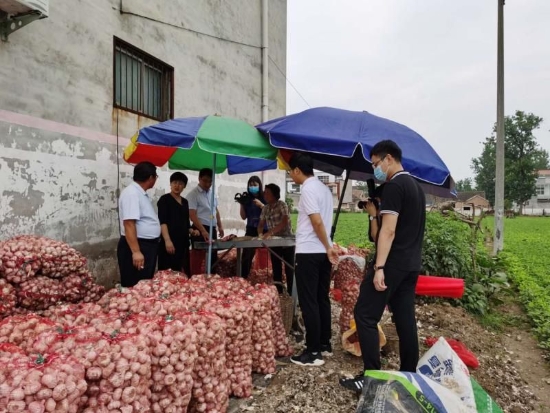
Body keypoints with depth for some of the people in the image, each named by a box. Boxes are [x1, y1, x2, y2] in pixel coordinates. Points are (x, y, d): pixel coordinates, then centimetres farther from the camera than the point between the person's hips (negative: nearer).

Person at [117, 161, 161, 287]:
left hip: (147, 245, 10)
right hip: (137, 246, -10)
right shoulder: (131, 193, -18)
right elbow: (129, 224, -25)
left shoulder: (141, 193, 13)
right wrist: (136, 252, -29)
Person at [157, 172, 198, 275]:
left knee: (182, 272, 7)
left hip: (183, 241, 7)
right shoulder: (164, 199, -3)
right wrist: (167, 240, -23)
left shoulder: (185, 202, 17)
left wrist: (192, 231, 4)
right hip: (170, 242, -7)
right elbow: (162, 221, -13)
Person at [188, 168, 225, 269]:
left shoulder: (212, 192, 11)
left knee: (213, 257, 13)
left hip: (212, 229, 7)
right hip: (200, 230, -7)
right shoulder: (193, 194, -11)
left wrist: (220, 226, 14)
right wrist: (203, 231, -28)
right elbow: (192, 215, -20)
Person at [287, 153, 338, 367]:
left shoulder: (308, 189, -14)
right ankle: (324, 344, 25)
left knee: (308, 302, -2)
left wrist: (328, 247, -12)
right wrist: (328, 247, 18)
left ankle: (313, 352, 5)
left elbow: (317, 222, -20)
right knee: (322, 299, 15)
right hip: (322, 252, 9)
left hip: (308, 252, -9)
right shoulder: (324, 188, 14)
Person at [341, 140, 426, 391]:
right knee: (405, 318, 12)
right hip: (412, 264, 10)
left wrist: (379, 268, -22)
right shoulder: (416, 187, 16)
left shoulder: (393, 186, -13)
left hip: (393, 263, -10)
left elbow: (388, 231, -21)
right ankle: (409, 375, 20)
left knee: (365, 315, -3)